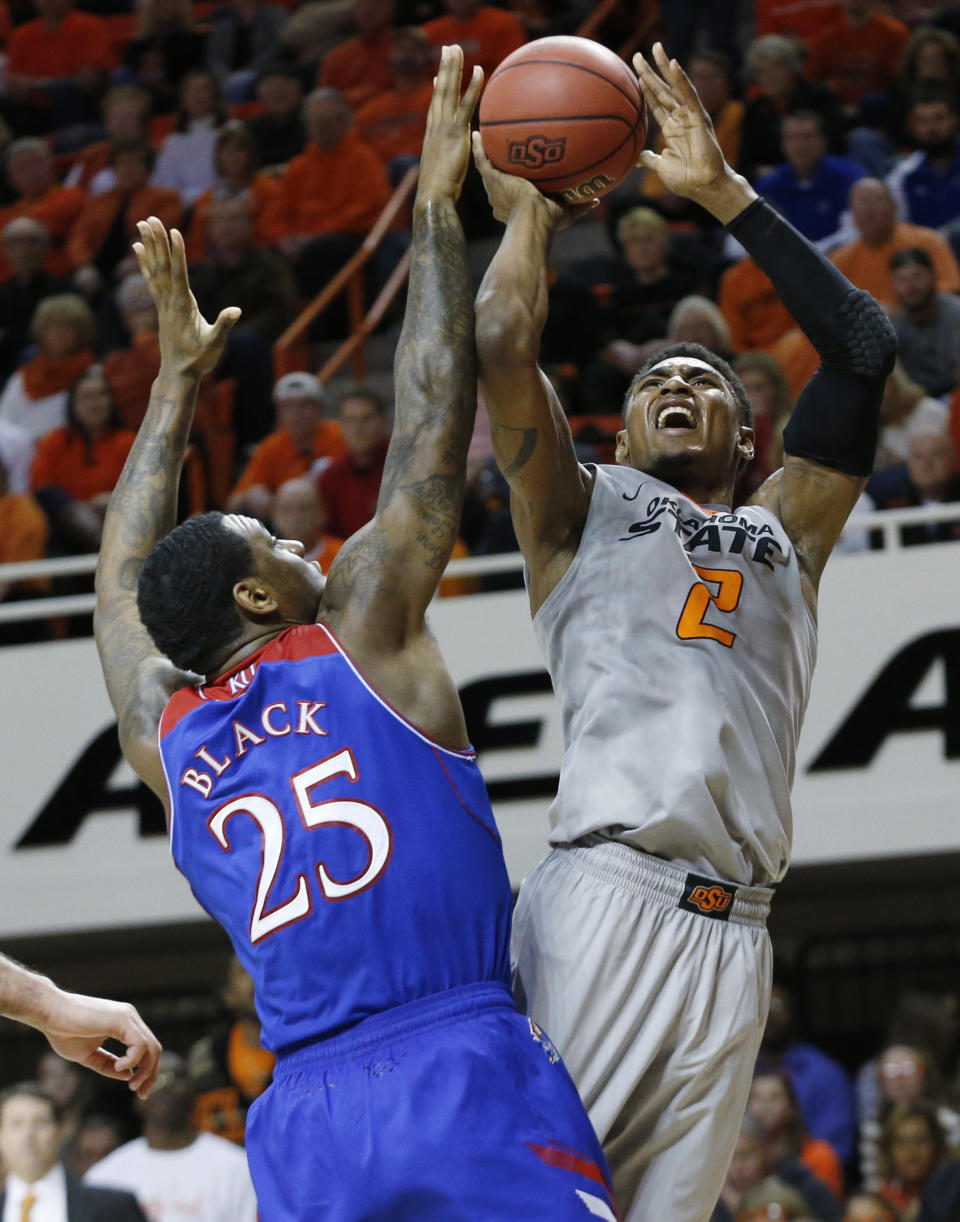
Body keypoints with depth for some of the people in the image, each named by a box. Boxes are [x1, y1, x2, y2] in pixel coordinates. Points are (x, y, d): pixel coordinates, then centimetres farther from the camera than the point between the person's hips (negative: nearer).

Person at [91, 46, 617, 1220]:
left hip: (308, 1119, 5)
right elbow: (435, 421, 10)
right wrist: (436, 205, 18)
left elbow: (122, 584, 37)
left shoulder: (165, 737, 18)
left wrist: (176, 379, 46)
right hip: (467, 1077, -5)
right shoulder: (361, 639, 5)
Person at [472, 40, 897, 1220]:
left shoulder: (784, 533, 26)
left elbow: (863, 346, 17)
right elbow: (501, 347, 5)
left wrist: (722, 191, 17)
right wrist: (527, 209, 21)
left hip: (732, 935, 3)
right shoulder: (583, 510, 19)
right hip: (602, 896, -3)